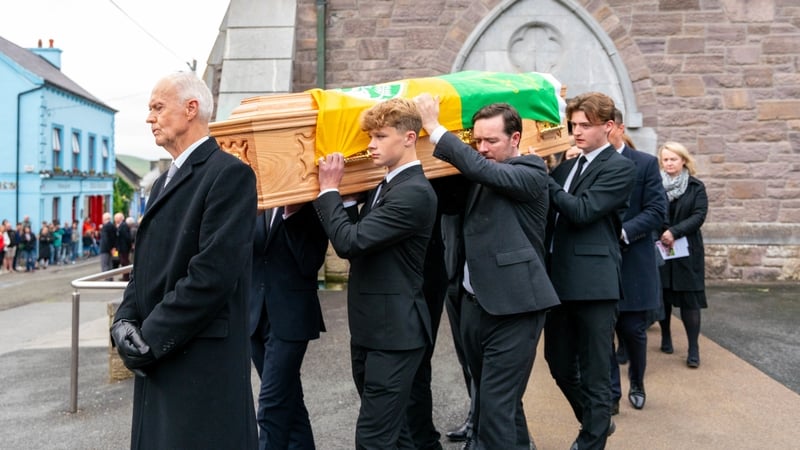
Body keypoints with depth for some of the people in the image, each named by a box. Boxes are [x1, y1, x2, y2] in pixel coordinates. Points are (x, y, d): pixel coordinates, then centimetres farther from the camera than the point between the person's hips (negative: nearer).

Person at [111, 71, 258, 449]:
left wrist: (150, 338, -15)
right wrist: (125, 320, 0)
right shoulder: (165, 181, 18)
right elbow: (148, 264, 17)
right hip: (157, 361, 9)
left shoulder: (229, 173, -12)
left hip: (202, 363, -8)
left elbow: (214, 272, -20)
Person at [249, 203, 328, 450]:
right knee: (287, 400, 15)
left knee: (272, 406, -5)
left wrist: (292, 215, -20)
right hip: (256, 313, 5)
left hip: (290, 316, -5)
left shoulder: (311, 206, -5)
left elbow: (310, 264, -14)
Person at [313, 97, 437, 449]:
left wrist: (329, 189, -11)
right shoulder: (384, 186, 13)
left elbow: (350, 241, -24)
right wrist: (329, 194, 5)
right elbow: (357, 242, 15)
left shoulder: (414, 192, -18)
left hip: (394, 331, -10)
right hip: (370, 328, 10)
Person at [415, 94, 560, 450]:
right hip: (475, 302, 8)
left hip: (513, 307, -8)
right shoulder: (477, 178, 15)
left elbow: (485, 170, -23)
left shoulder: (531, 171, -7)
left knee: (497, 405, -7)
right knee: (488, 397, 19)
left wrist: (434, 128, -17)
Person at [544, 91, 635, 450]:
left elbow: (582, 210, -17)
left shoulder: (620, 167, -6)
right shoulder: (567, 165, 16)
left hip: (593, 281, -7)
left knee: (594, 371, 3)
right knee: (559, 364, 17)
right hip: (559, 278, 7)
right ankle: (597, 420, 38)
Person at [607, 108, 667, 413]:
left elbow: (657, 211, -7)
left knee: (633, 331, 8)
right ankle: (609, 395, 16)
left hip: (633, 263, -1)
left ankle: (637, 385, 34)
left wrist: (622, 232, -19)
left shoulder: (646, 164, -1)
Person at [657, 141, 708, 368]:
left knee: (689, 298, -4)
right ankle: (666, 338, 27)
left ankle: (693, 349, -1)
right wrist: (659, 235, -17)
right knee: (662, 295, 8)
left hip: (687, 251, -1)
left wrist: (674, 232, -19)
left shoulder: (696, 187, 2)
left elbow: (699, 216, -8)